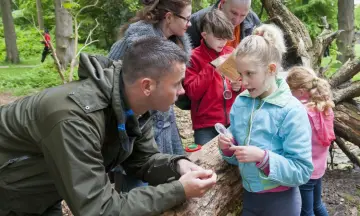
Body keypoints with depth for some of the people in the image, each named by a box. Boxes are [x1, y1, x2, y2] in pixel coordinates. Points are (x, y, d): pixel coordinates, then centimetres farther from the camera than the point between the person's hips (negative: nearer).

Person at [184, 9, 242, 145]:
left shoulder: (232, 53, 9)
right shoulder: (194, 57, -4)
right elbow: (192, 93, -12)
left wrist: (239, 86, -5)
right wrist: (211, 67, -16)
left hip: (233, 121, 4)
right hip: (206, 125, -4)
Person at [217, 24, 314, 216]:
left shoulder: (292, 110, -18)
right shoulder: (240, 102, -3)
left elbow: (302, 171, -18)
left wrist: (263, 157, -28)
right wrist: (228, 149, -13)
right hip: (249, 195, 5)